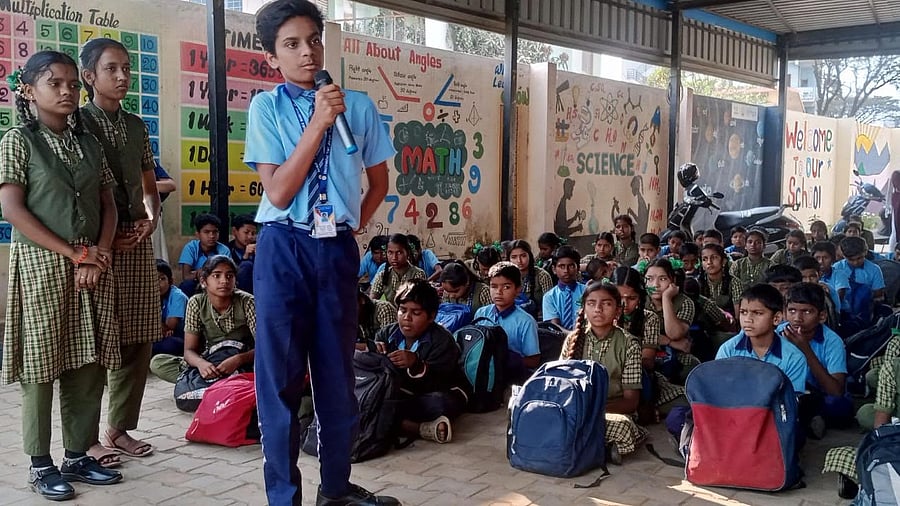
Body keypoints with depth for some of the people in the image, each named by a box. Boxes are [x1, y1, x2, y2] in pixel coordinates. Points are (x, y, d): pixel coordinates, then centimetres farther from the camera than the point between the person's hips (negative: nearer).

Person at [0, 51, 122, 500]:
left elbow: (107, 204, 10)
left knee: (89, 364, 6)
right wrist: (73, 253, -13)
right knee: (41, 364, 0)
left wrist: (99, 254, -6)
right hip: (41, 264, -5)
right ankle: (40, 464, 11)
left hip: (93, 266, 5)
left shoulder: (88, 143, 11)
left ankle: (78, 455, 18)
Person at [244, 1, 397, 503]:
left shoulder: (358, 106, 3)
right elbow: (278, 193, -12)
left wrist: (353, 225, 6)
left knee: (338, 371, 12)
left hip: (338, 250, 2)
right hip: (284, 249, -2)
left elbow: (379, 183, 17)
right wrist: (318, 122, -15)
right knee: (281, 374, 3)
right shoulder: (266, 107, -2)